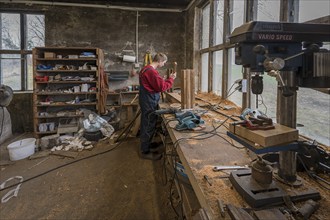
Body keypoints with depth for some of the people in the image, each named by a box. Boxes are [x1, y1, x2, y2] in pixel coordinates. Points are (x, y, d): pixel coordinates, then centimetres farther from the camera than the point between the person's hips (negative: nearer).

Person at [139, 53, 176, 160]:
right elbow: (162, 87, -19)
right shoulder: (152, 71, -21)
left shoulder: (146, 69, 13)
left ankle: (146, 146, 32)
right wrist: (171, 79, -7)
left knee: (147, 124, 19)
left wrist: (163, 80, 10)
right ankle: (145, 152, 8)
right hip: (149, 102, -11)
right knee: (149, 126, -2)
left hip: (147, 101, 11)